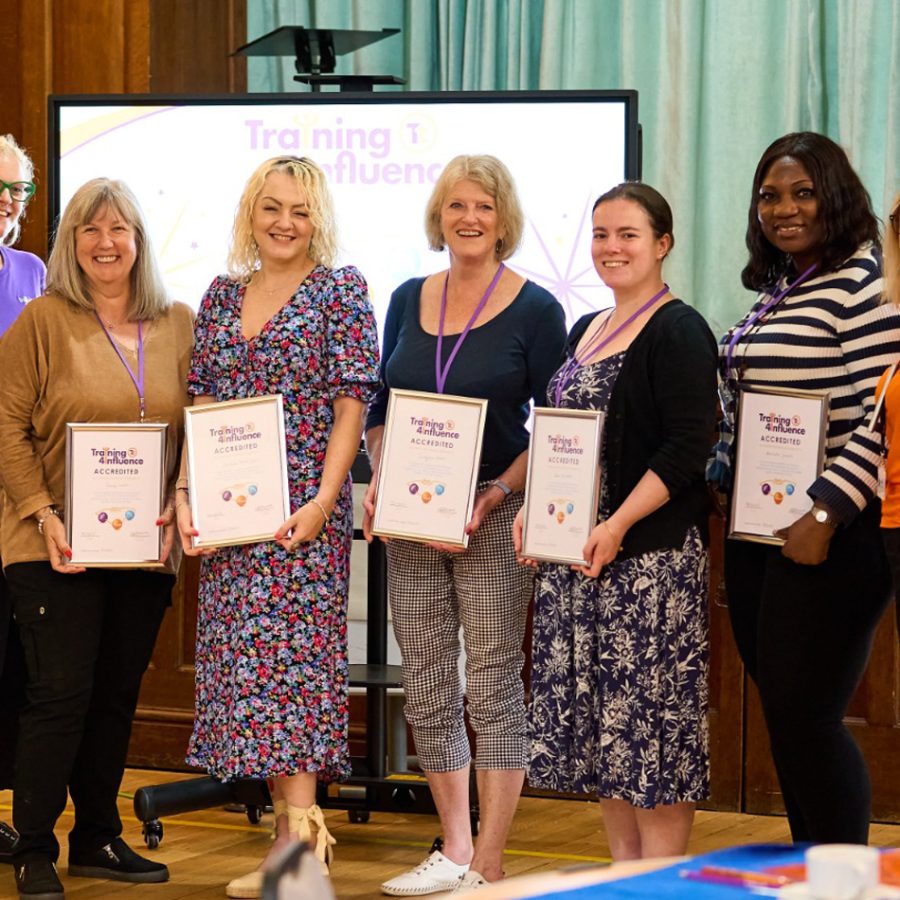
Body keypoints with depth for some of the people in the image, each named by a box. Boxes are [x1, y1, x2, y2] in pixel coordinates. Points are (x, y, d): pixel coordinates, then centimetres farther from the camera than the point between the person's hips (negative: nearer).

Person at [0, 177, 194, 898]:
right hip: (58, 546, -4)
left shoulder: (181, 326, 8)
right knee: (62, 693, -6)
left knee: (118, 695, 10)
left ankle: (98, 837, 22)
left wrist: (181, 503, -3)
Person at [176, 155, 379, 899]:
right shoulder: (223, 294, 14)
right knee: (243, 663, 5)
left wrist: (323, 499, -15)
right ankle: (292, 823, 11)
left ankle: (300, 840, -12)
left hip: (303, 509, -6)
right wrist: (188, 495, 2)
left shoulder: (340, 290, -1)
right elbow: (201, 404, 13)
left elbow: (352, 401, -6)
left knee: (287, 655, -11)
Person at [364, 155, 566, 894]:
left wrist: (497, 495, -17)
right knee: (427, 692, 8)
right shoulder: (408, 301, 10)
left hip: (494, 515, -5)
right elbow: (381, 407, 16)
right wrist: (379, 480, -1)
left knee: (494, 690, -3)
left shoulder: (535, 310, -4)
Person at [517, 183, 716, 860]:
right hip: (575, 552, 8)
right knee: (600, 721, 10)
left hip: (650, 554, -8)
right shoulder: (585, 331, 17)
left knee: (653, 720, -6)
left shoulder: (678, 332, -8)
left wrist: (618, 525, -22)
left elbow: (686, 450, -16)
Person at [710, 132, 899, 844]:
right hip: (755, 532, 9)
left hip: (828, 540, -9)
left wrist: (826, 513, -22)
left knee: (803, 717, -9)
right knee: (783, 713, 10)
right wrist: (718, 474, 13)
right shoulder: (775, 291, 16)